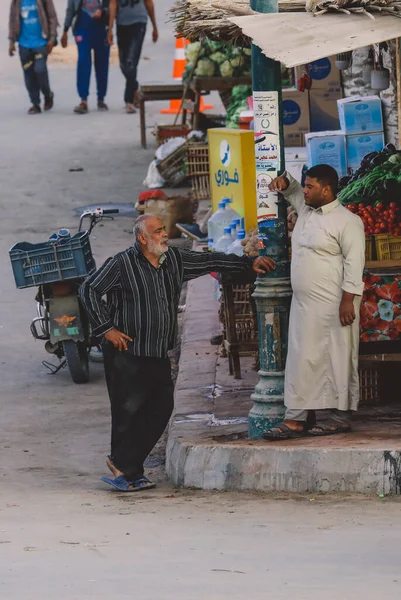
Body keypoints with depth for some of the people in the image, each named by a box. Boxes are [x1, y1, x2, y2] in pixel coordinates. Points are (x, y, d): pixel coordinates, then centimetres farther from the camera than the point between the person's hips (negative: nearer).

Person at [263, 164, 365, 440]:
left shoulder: (347, 221, -12)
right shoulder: (306, 210, 13)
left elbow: (354, 262, -16)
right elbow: (293, 191, 33)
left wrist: (348, 300, -21)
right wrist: (285, 182, 9)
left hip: (333, 305, -8)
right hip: (304, 304, 8)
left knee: (336, 359, -2)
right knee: (303, 359, 5)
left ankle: (339, 416, 5)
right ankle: (296, 419, 5)